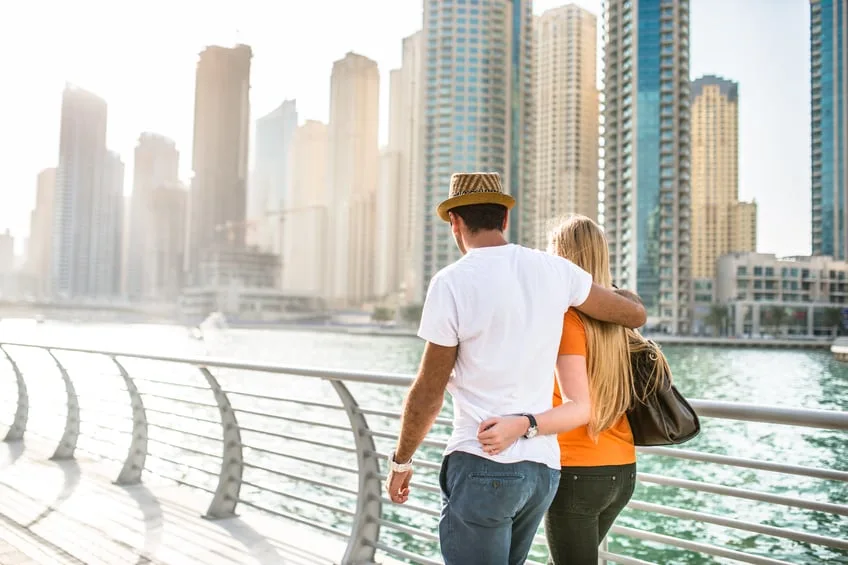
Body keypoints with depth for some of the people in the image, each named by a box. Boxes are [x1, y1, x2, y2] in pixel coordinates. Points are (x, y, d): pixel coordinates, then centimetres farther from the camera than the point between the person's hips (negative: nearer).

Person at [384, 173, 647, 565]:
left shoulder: (452, 283, -11)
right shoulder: (554, 270, 3)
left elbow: (428, 393, -6)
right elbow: (636, 316, 14)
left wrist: (400, 460, 8)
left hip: (482, 466, -6)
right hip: (543, 466, 6)